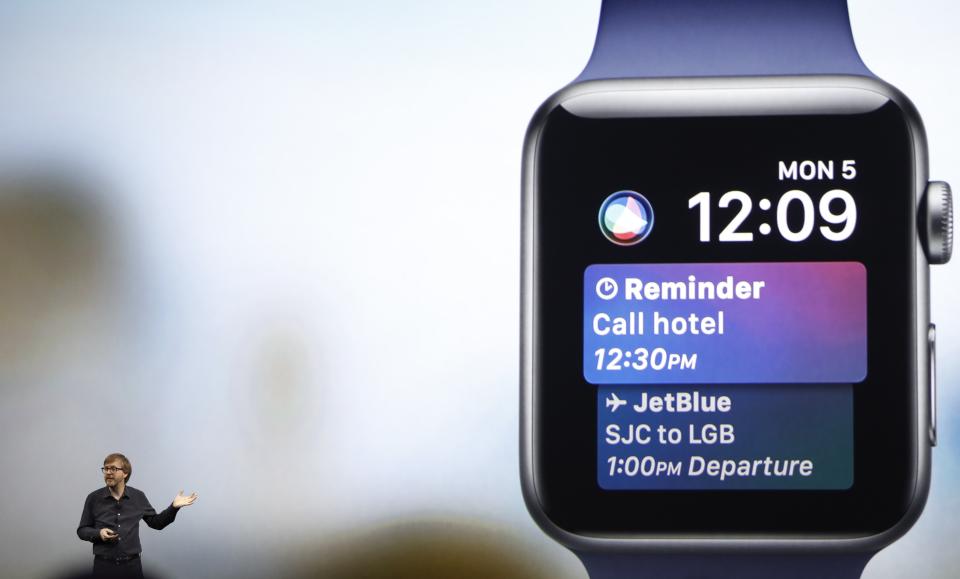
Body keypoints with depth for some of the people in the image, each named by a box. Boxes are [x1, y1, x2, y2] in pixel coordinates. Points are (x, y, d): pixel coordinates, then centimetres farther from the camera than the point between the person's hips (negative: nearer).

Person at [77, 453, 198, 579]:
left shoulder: (138, 497, 3)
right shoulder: (93, 498, -1)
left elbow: (156, 522, 14)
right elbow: (82, 530, 6)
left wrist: (174, 507, 0)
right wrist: (99, 533, -13)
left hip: (132, 565, 1)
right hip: (104, 565, -1)